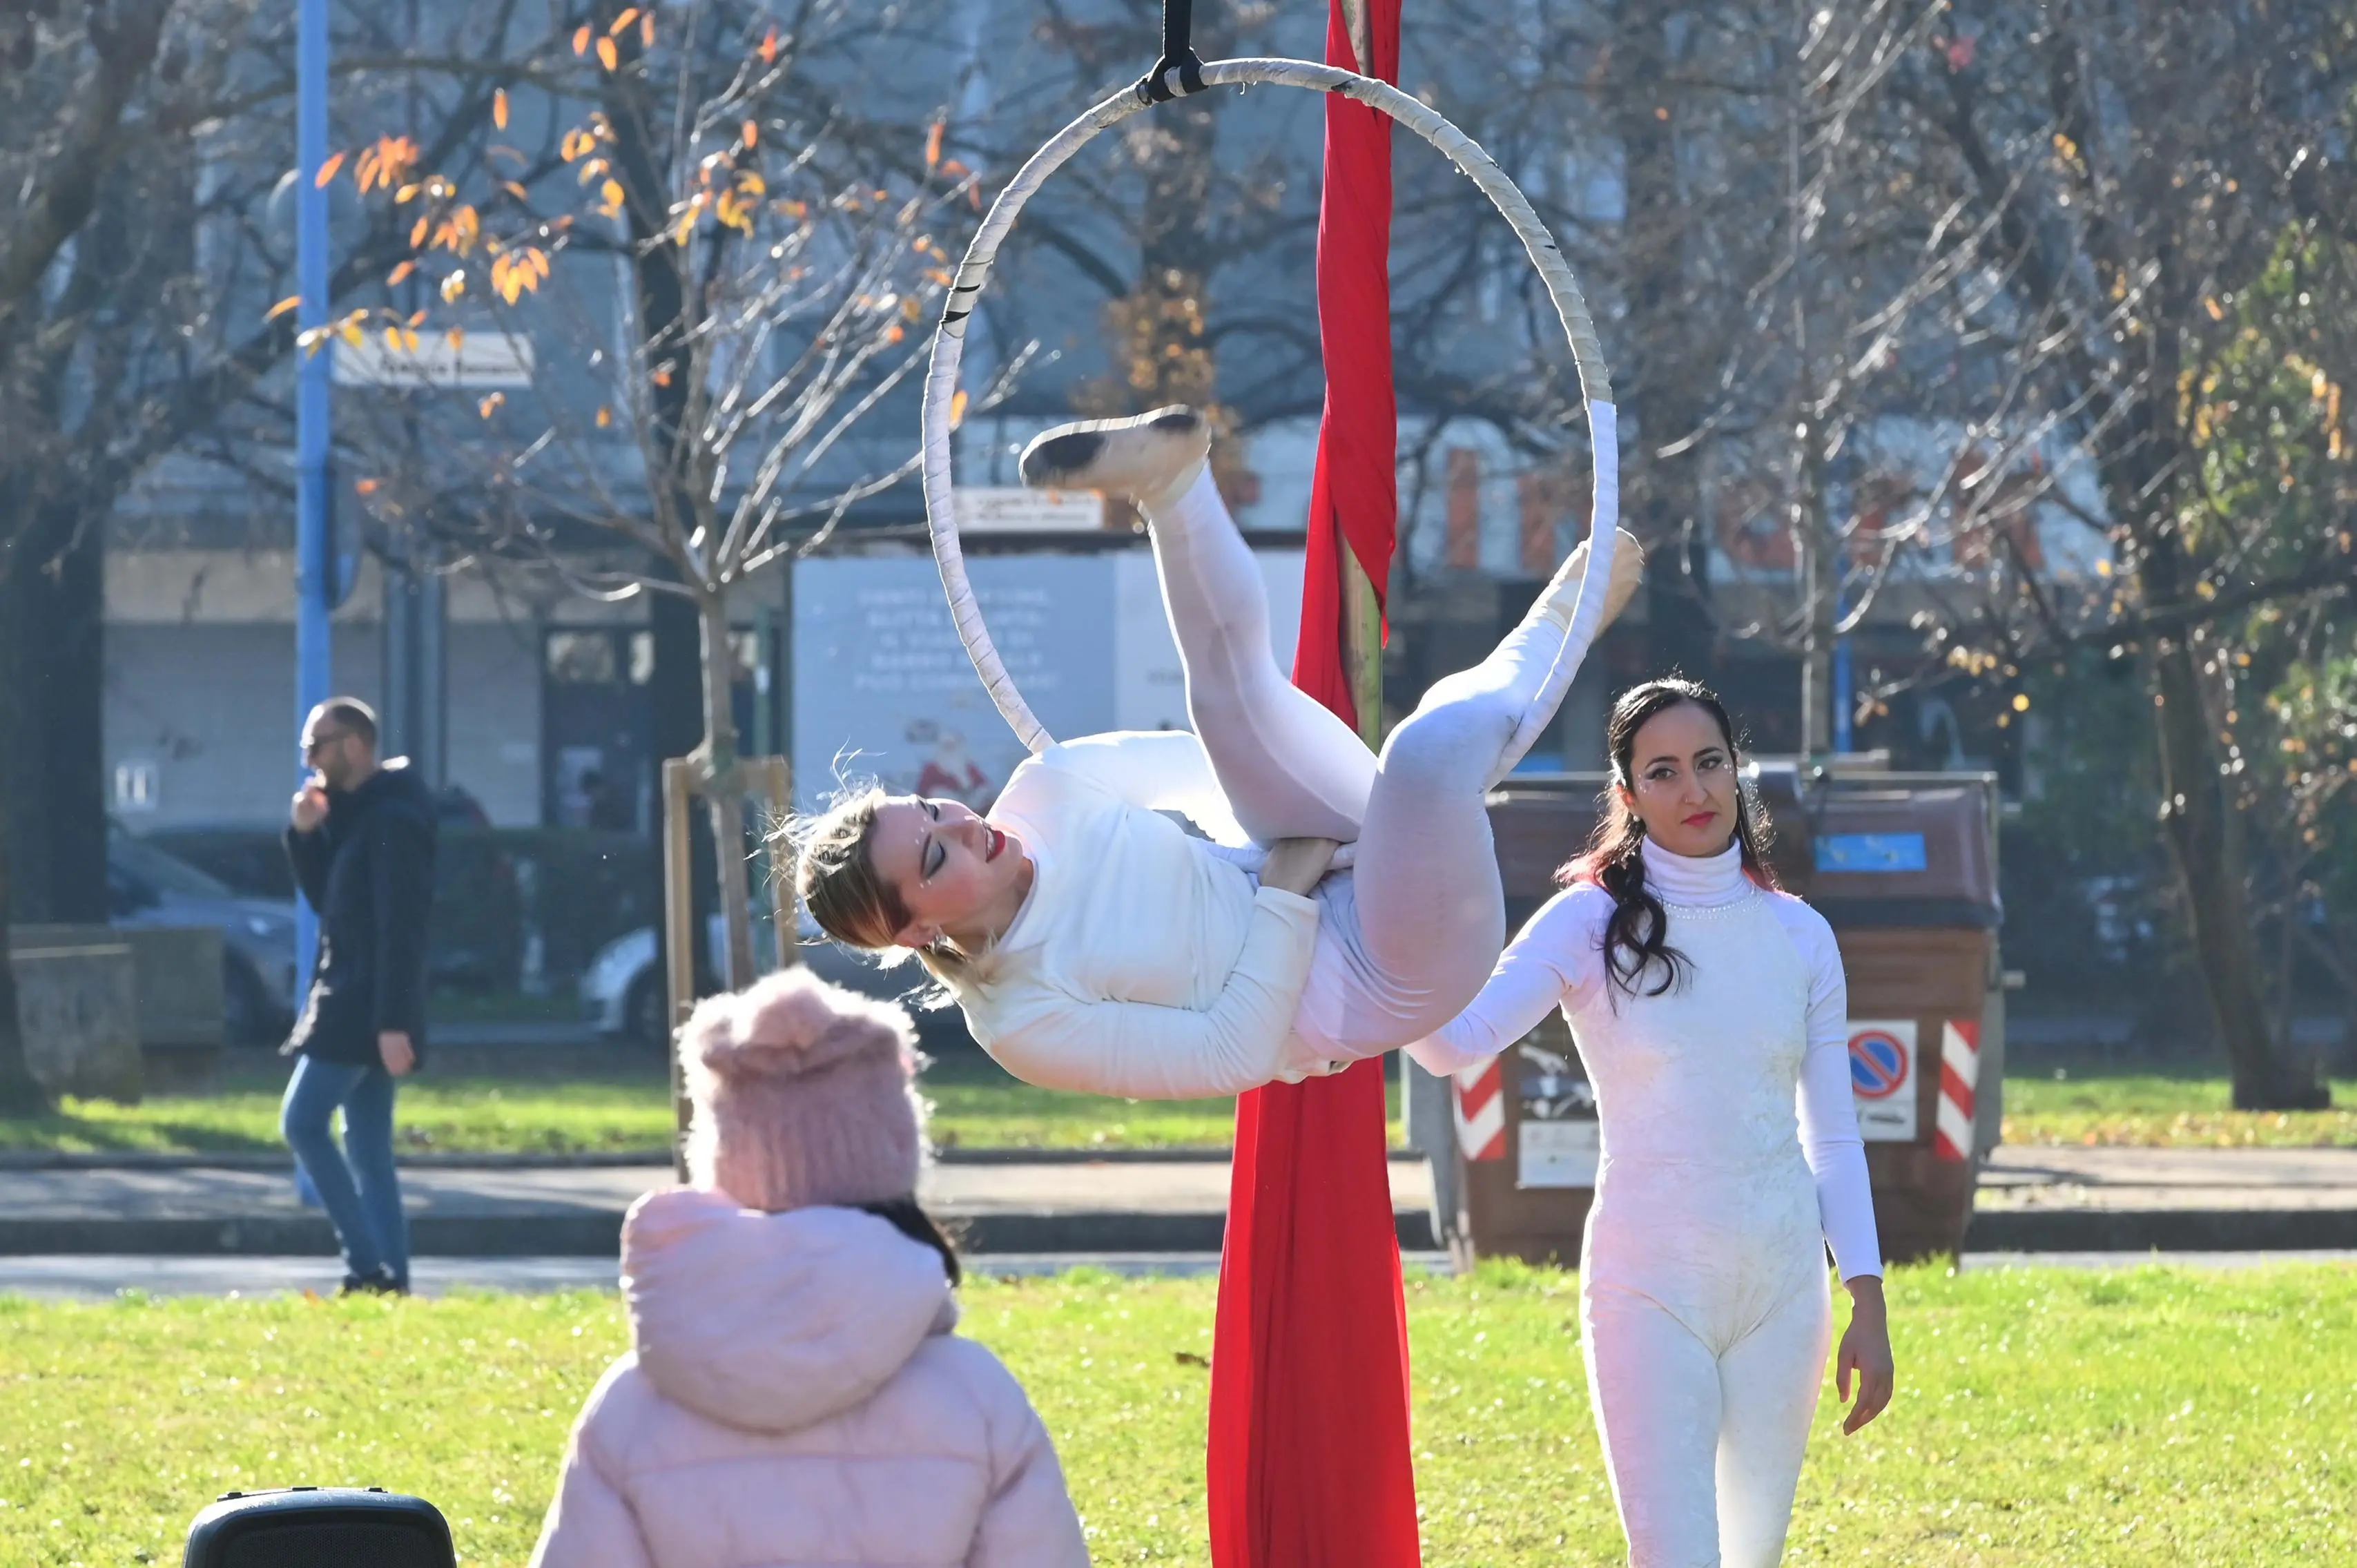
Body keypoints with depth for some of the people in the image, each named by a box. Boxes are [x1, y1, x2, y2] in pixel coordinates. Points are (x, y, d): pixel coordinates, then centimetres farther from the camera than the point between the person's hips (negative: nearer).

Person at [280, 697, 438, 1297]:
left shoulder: (392, 820, -16)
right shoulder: (352, 813, 16)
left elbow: (400, 927, -21)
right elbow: (326, 898, 20)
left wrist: (393, 1021, -25)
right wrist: (305, 836, 4)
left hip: (367, 1006, -10)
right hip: (348, 1000, 10)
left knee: (303, 1122, -12)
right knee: (368, 1146, 8)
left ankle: (369, 1264, -13)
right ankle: (388, 1274, 7)